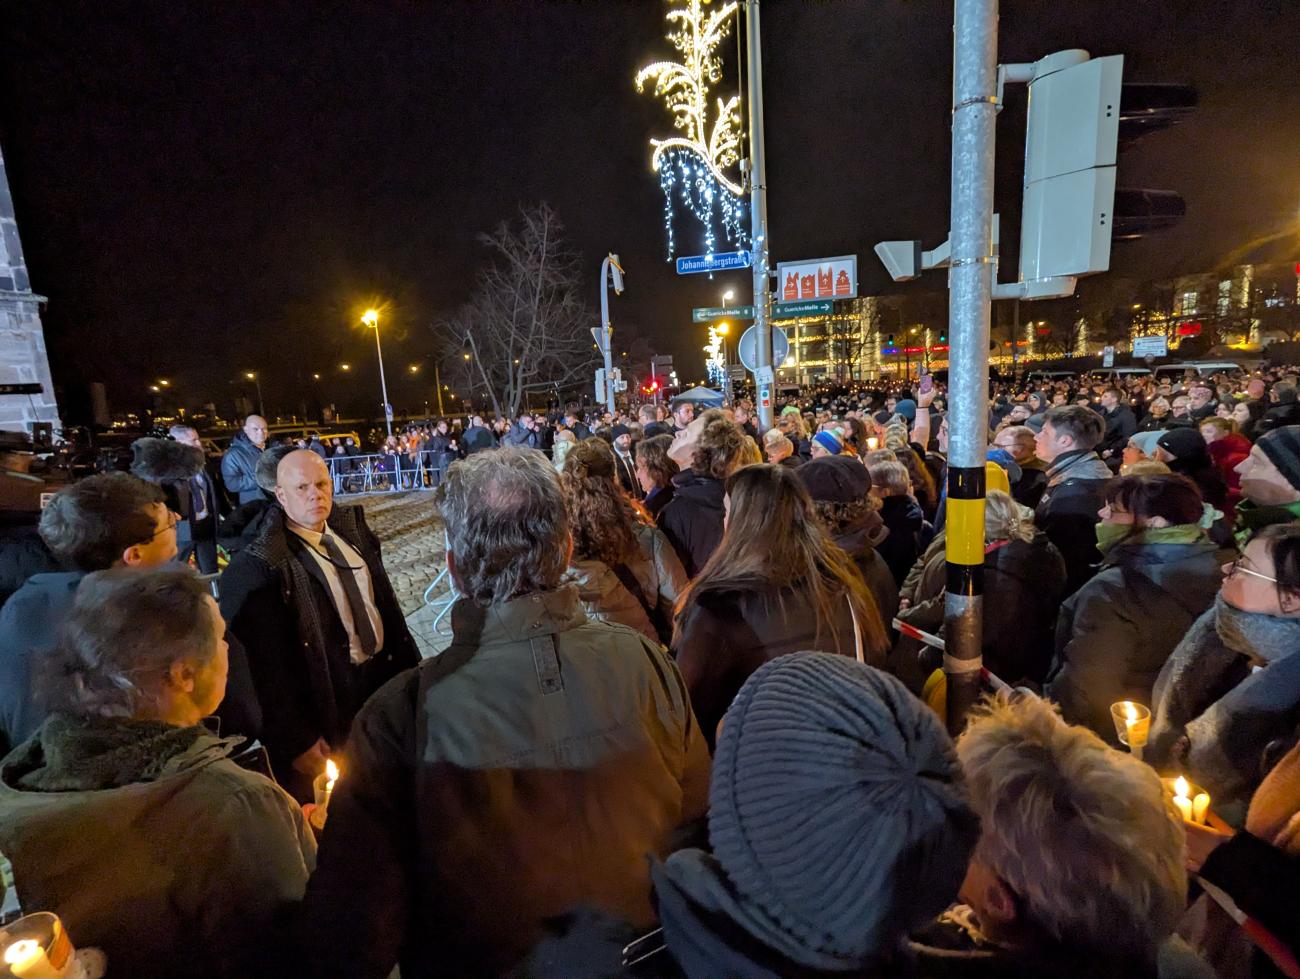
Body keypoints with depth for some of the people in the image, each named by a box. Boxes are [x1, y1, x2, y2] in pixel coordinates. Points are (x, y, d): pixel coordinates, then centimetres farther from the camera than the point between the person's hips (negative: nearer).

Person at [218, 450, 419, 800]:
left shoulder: (351, 527, 2)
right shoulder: (259, 566, -18)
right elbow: (268, 666, -18)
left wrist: (410, 664, 12)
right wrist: (298, 740, -16)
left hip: (385, 675, 6)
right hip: (331, 698, -6)